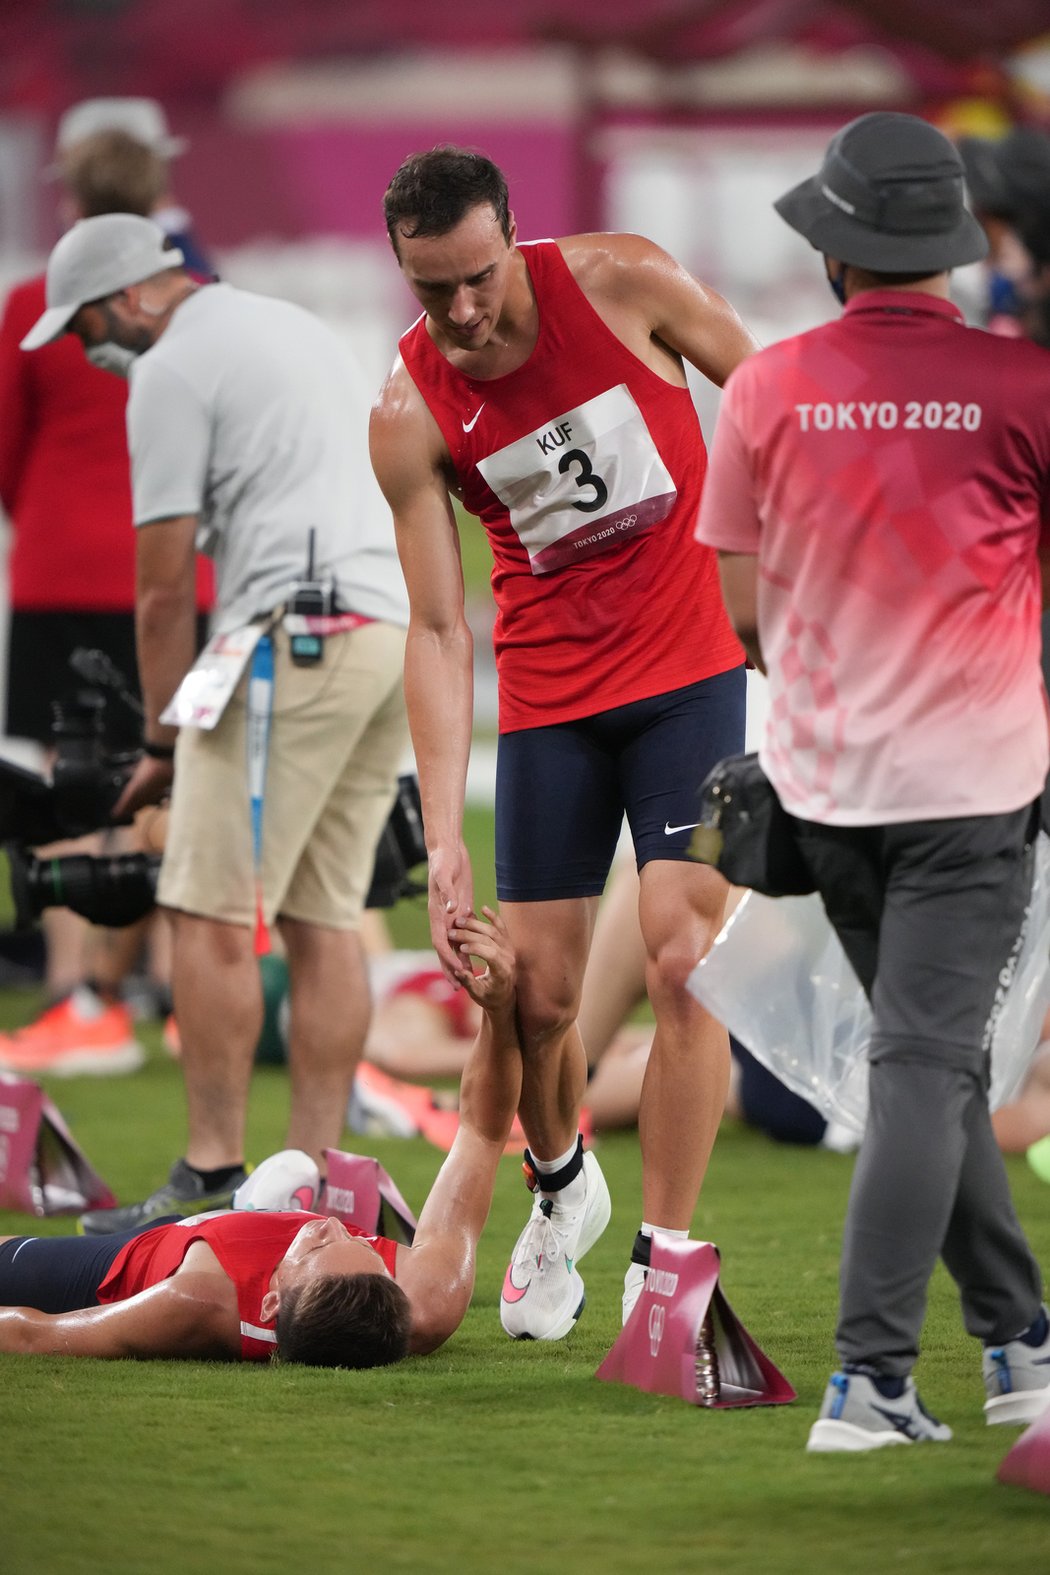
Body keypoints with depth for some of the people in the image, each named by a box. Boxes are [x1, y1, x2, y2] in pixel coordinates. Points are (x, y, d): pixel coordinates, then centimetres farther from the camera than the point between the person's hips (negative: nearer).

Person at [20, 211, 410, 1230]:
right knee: (321, 916, 9)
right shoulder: (301, 328, 24)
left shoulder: (172, 370, -3)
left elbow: (163, 584, -4)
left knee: (212, 913, -7)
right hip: (395, 627, 9)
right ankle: (314, 1179, 6)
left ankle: (213, 1176, -11)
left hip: (295, 641, -9)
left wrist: (161, 738, 5)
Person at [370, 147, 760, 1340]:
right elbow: (436, 629, -9)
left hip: (689, 669, -1)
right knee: (537, 989, 1)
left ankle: (663, 1266, -6)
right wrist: (442, 832, -16)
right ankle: (560, 1187, 33)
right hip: (549, 692, 1)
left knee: (681, 956, -12)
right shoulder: (409, 416, -10)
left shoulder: (622, 281, -12)